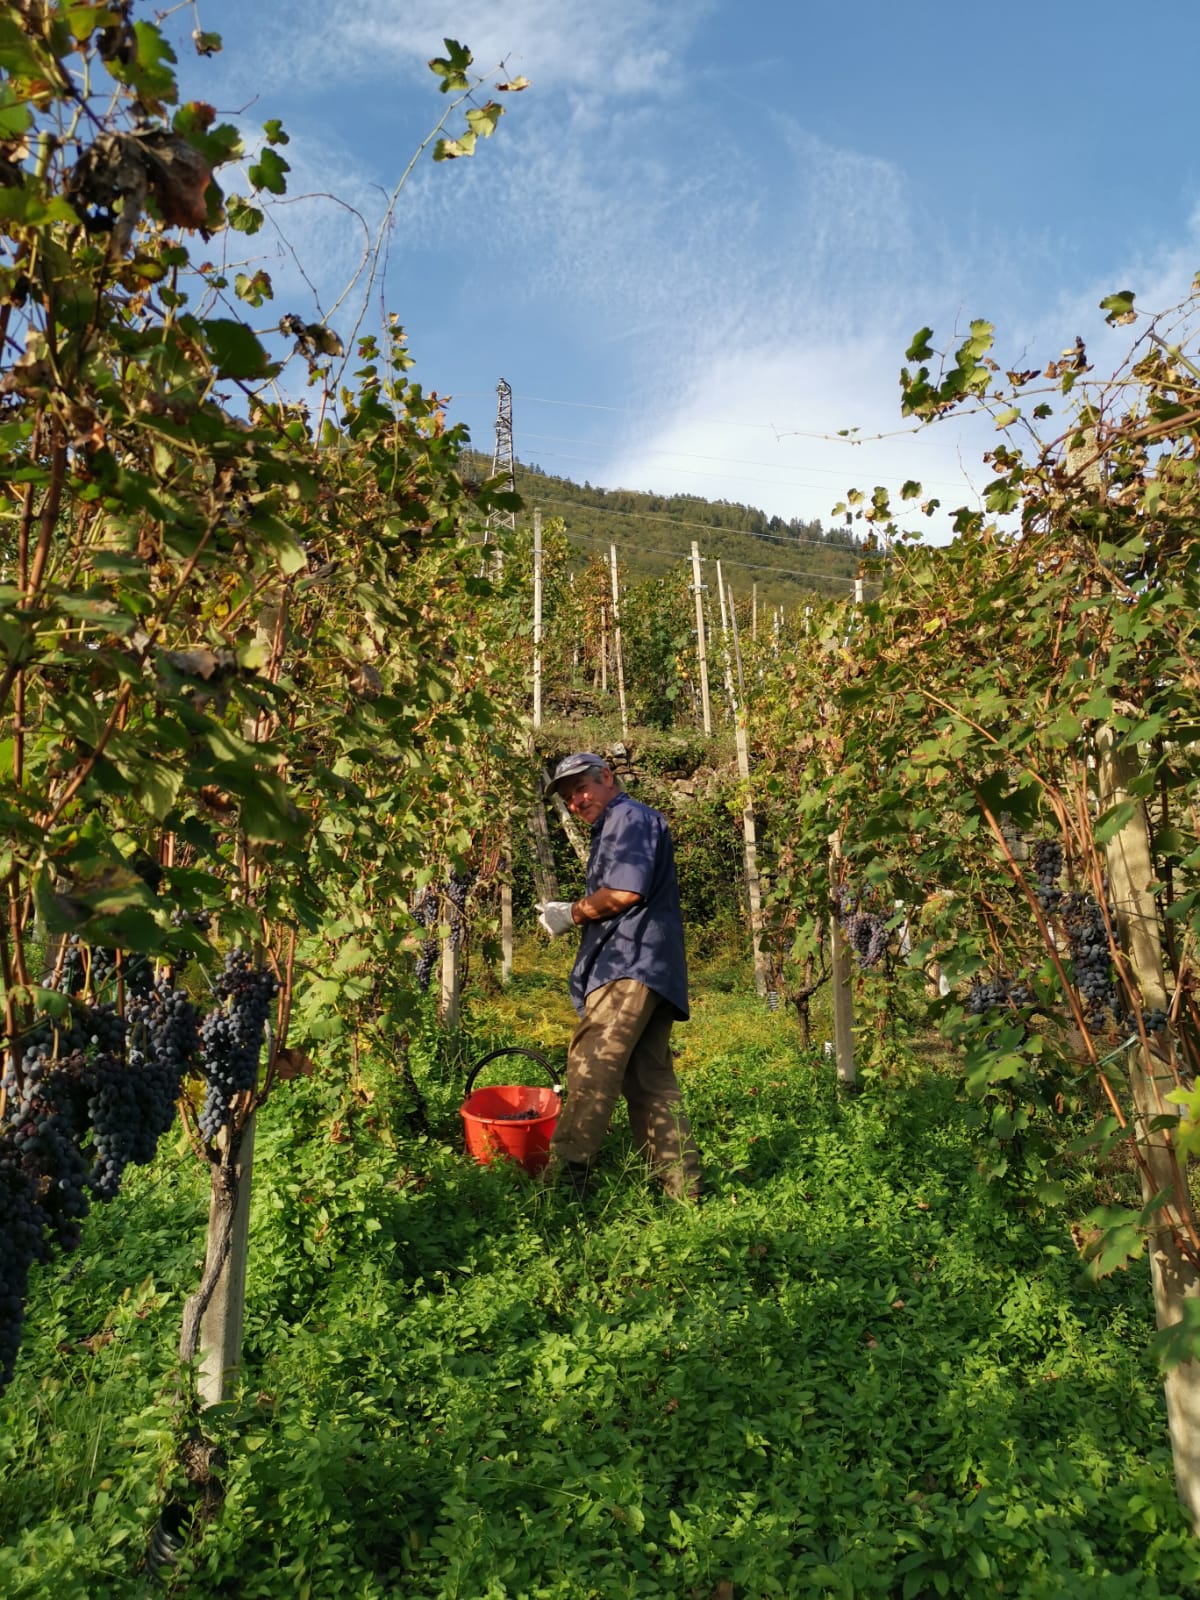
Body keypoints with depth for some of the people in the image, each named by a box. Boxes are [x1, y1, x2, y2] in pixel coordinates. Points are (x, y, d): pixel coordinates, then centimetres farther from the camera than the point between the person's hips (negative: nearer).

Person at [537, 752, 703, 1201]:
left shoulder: (630, 817, -3)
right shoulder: (616, 827, 29)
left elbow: (624, 892, -17)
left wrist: (573, 913, -4)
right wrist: (577, 913, 14)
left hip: (630, 966, -11)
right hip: (650, 970, 11)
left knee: (590, 1073, -13)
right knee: (651, 1080, 9)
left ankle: (563, 1181, -14)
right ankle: (682, 1186, 12)